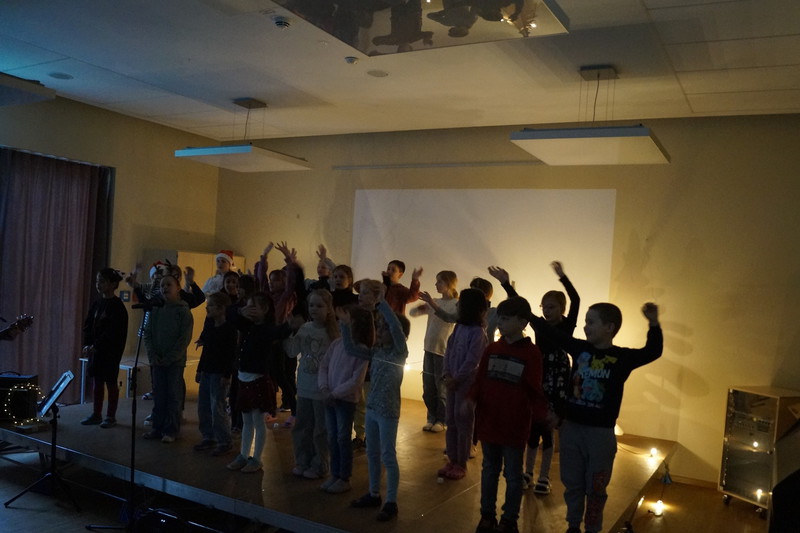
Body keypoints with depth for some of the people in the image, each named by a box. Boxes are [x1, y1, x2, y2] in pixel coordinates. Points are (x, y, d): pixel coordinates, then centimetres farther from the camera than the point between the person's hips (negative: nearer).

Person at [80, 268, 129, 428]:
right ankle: (96, 414, 21)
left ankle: (111, 416, 11)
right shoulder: (97, 303, 9)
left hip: (110, 351, -7)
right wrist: (87, 344, -3)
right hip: (95, 349, 7)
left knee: (111, 382, 2)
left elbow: (113, 332, -18)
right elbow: (88, 325, 11)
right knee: (97, 382, 11)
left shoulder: (117, 306, -12)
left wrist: (95, 346, -18)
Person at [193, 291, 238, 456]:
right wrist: (199, 370, 15)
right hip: (206, 371, 8)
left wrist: (227, 375, -18)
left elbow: (232, 354, -15)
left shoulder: (229, 328, -14)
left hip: (220, 373, -8)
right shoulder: (209, 323, 8)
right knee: (203, 406, 11)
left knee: (217, 407, -6)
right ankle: (208, 437, 25)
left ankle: (224, 442, 5)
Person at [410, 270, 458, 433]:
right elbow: (412, 312, 9)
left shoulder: (457, 303, -7)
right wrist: (420, 307, -11)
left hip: (444, 350, -6)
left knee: (441, 387, 4)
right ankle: (432, 418, 23)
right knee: (428, 387, 11)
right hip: (429, 349, 6)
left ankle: (441, 420, 17)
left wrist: (431, 302, -29)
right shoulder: (435, 302, 10)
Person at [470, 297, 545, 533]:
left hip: (514, 427, -4)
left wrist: (543, 413, -24)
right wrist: (471, 398, -13)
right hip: (488, 423, 4)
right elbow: (480, 380, 4)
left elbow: (534, 391, -9)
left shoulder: (531, 353, -11)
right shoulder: (492, 349, 2)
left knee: (513, 476, 12)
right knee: (489, 471, 18)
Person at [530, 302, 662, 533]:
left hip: (601, 432, -3)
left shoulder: (623, 357, -7)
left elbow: (653, 352, -17)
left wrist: (654, 324, -32)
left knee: (596, 487, 10)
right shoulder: (579, 348, 1)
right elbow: (553, 333, 9)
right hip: (571, 427, 3)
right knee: (572, 483, 15)